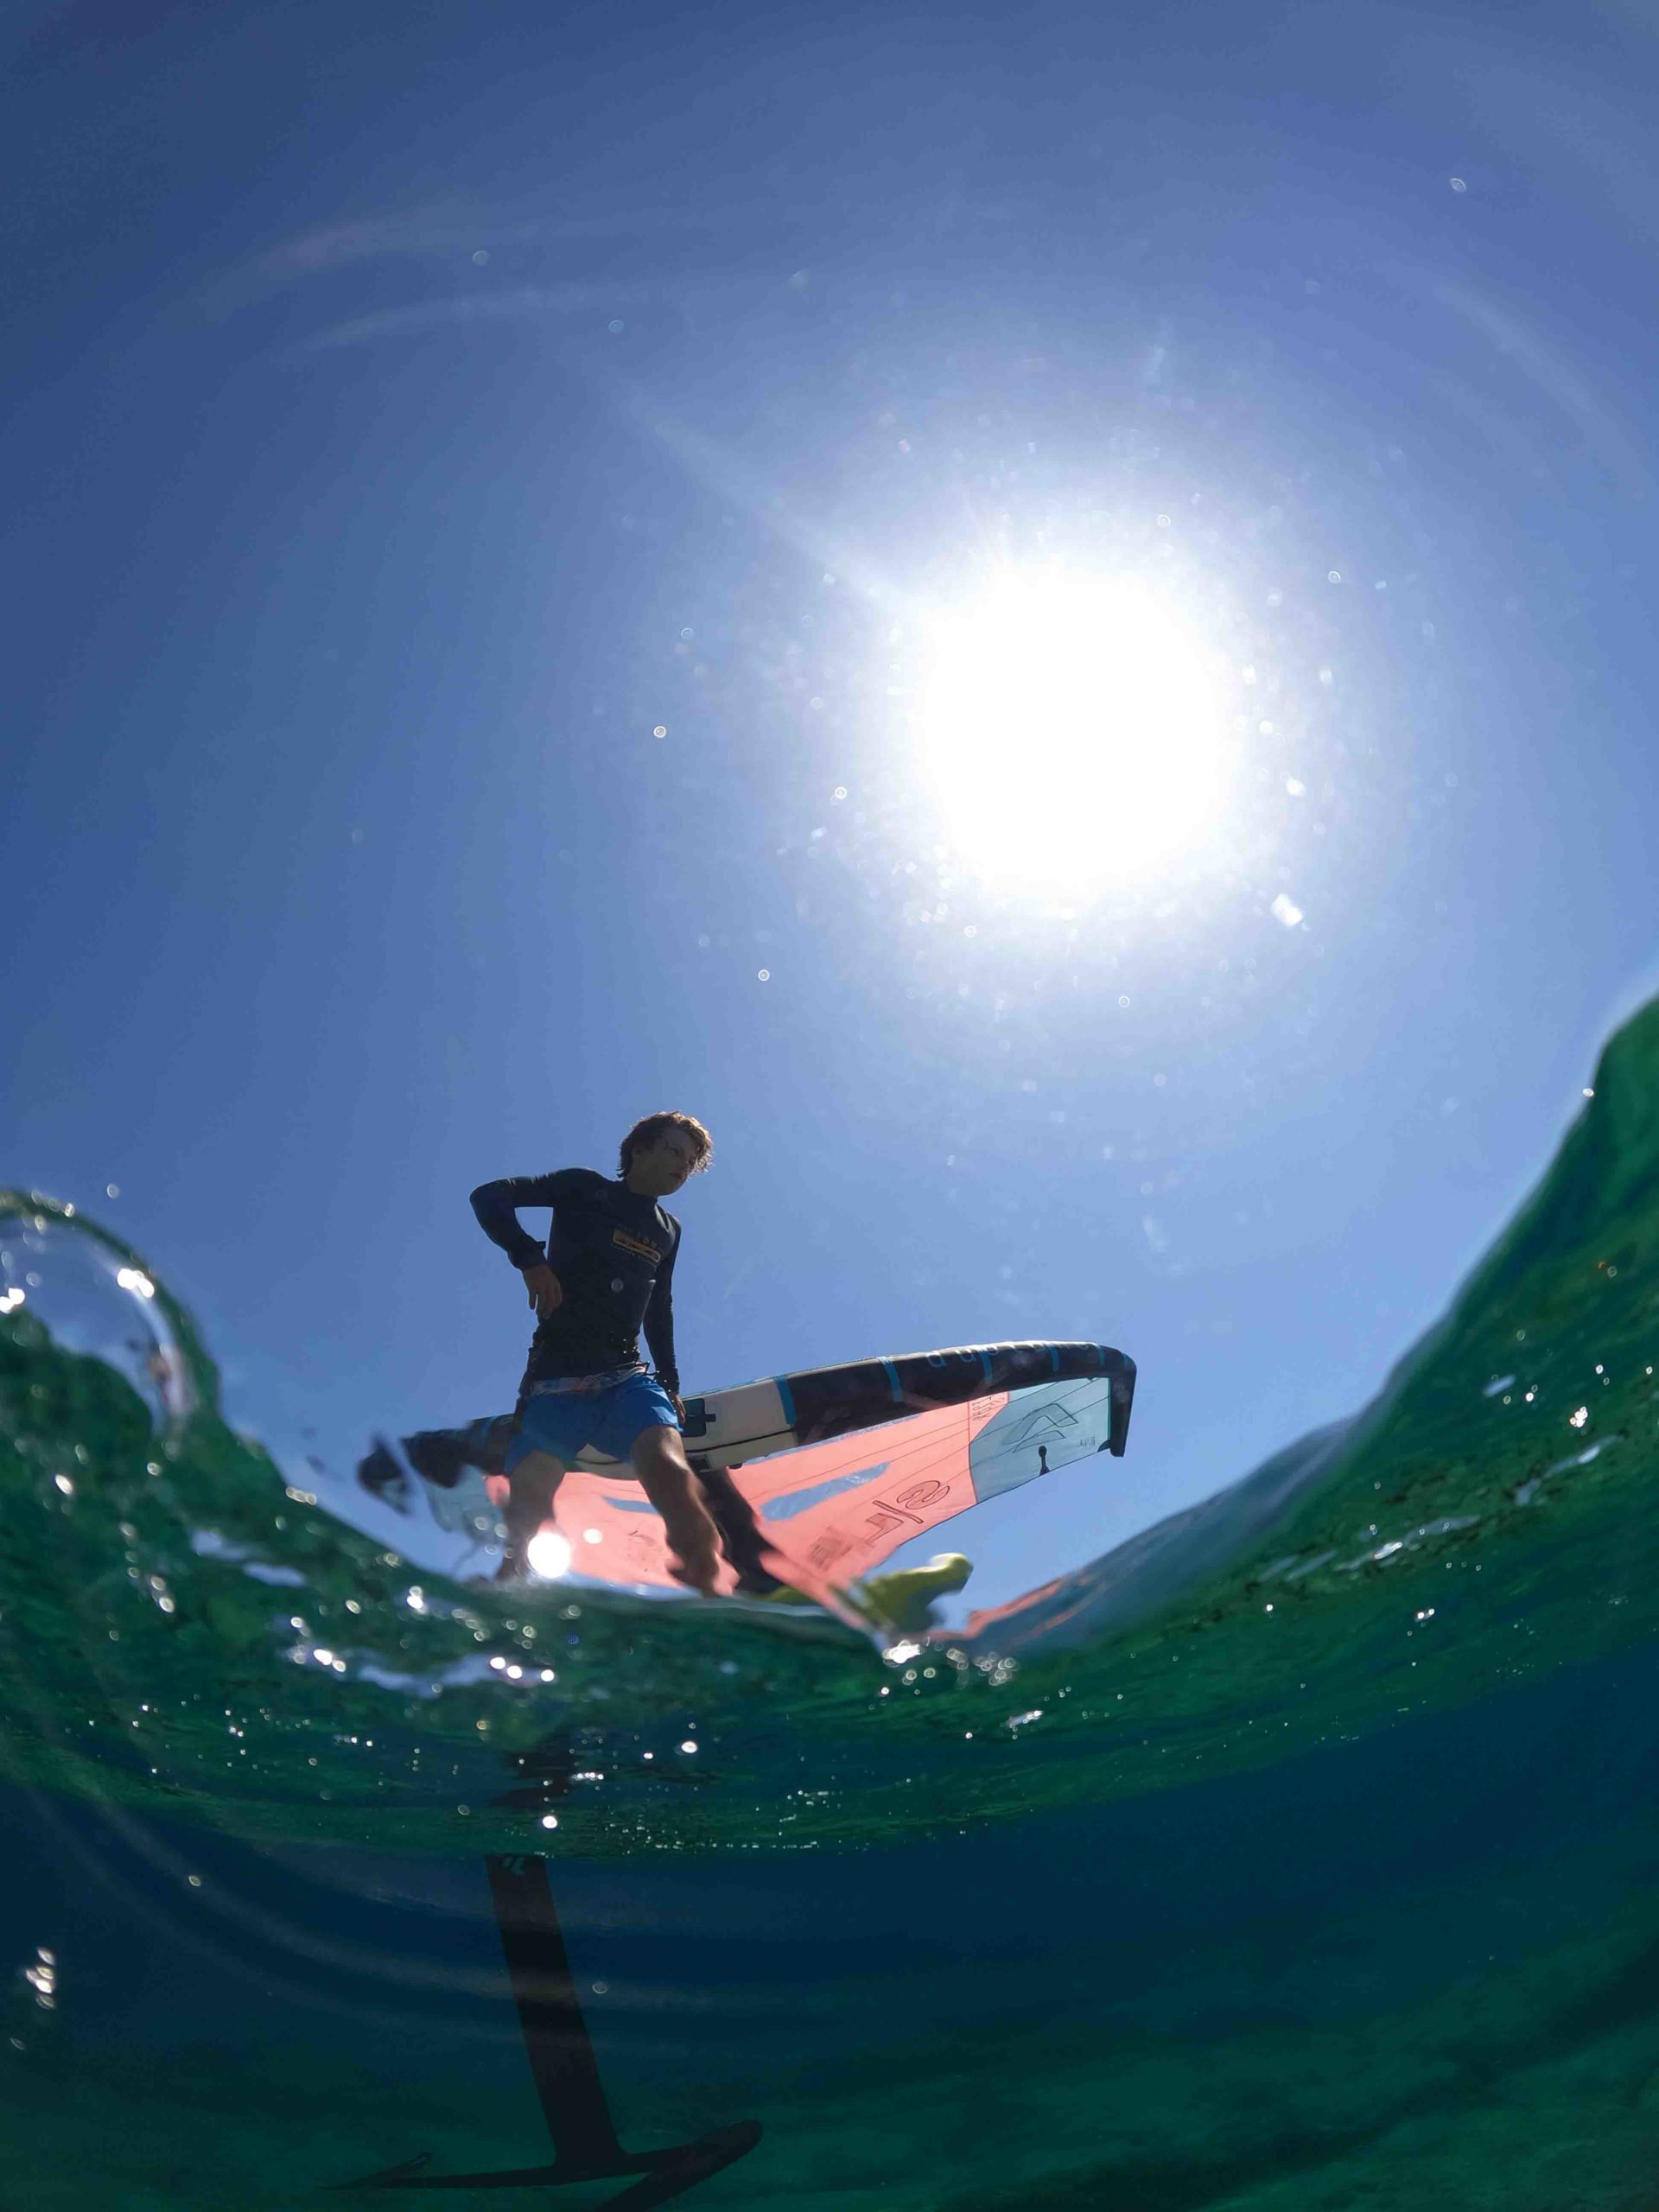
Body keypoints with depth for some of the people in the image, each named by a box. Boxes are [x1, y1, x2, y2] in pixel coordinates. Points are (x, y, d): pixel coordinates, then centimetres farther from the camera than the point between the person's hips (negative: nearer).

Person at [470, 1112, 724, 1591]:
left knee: (668, 1466, -28)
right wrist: (529, 1257, -15)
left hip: (627, 1378, 2)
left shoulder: (669, 1231, 23)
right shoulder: (586, 1189, 8)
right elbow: (489, 1197, -1)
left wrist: (670, 1381, 28)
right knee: (525, 1515, -14)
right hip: (555, 1378, -2)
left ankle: (708, 1598, -39)